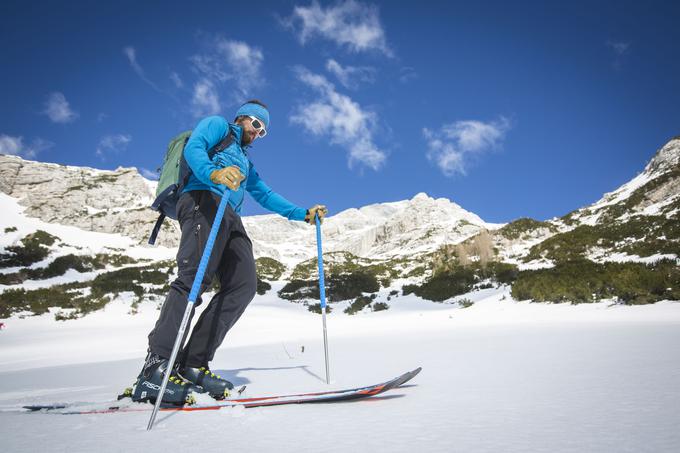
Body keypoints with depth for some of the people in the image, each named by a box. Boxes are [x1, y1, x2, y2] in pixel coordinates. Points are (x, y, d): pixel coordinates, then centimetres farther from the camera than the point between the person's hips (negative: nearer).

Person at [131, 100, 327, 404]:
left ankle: (193, 364, -16)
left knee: (243, 285, -13)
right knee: (195, 277, -25)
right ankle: (155, 369, -28)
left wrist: (303, 214, 31)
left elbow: (266, 196, 39)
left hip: (230, 219, 8)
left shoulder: (245, 161, 41)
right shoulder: (217, 125, 19)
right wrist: (213, 173, -24)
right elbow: (192, 148, -2)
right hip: (204, 200, -8)